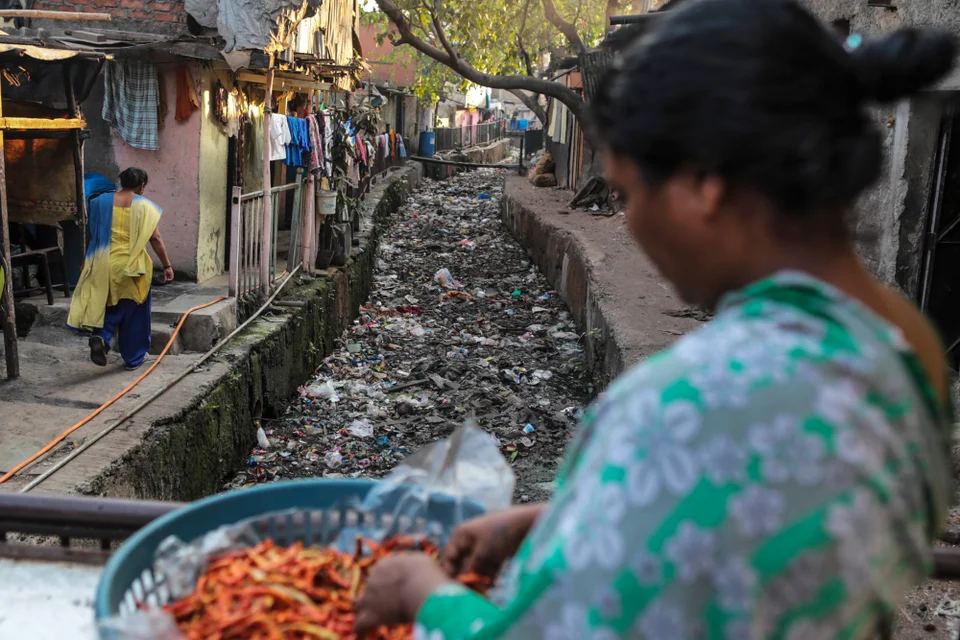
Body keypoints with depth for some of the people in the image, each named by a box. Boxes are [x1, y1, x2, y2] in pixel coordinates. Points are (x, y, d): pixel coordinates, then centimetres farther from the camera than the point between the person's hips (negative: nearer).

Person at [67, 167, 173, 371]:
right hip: (133, 267, -3)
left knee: (111, 306, 18)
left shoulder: (101, 202, 3)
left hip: (106, 265, 3)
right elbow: (155, 238, -8)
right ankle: (133, 358, 17)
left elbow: (94, 235, 10)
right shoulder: (144, 206, -6)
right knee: (134, 312, 10)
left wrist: (89, 262, 21)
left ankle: (101, 337, -10)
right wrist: (167, 265, -1)